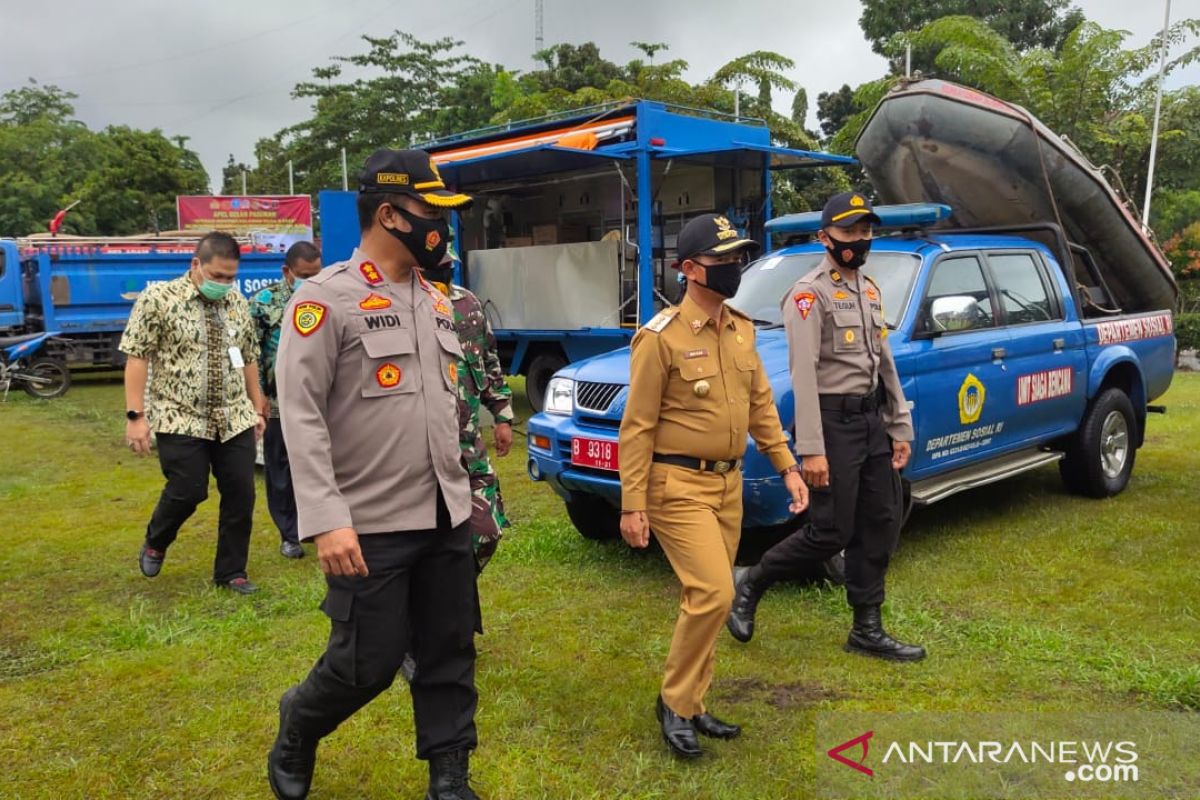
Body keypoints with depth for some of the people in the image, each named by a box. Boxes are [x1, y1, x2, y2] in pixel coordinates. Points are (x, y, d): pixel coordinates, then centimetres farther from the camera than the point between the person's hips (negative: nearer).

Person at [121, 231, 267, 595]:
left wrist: (257, 407, 13)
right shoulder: (158, 298, -7)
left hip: (234, 419, 5)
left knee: (240, 494, 4)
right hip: (181, 419, -4)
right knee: (187, 492, -3)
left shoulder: (238, 303, 7)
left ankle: (231, 571, 19)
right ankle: (154, 543, 31)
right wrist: (135, 415, -14)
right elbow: (137, 357, -9)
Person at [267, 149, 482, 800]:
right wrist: (327, 521, -22)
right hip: (371, 527, -6)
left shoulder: (436, 302, 11)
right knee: (369, 663, 3)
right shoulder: (326, 298, -10)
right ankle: (297, 729, 34)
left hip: (446, 518, 6)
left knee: (450, 655, 11)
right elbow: (300, 415, -15)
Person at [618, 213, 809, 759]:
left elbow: (760, 403, 16)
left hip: (729, 483, 7)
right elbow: (637, 426, -12)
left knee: (708, 598, 13)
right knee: (713, 594, -13)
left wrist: (787, 466, 9)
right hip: (678, 484, -7)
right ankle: (676, 702, 8)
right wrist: (632, 504, -14)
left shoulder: (741, 329, 9)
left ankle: (690, 704, 28)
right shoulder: (661, 337, -13)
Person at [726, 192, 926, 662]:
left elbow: (885, 365, 18)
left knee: (881, 524, 9)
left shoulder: (871, 291, 15)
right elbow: (803, 376, -19)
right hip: (833, 421, -8)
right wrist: (811, 449, -23)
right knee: (830, 533, -5)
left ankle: (867, 631, 19)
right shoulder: (810, 295, -12)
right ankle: (750, 585, 15)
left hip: (872, 419, 8)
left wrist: (900, 428, 13)